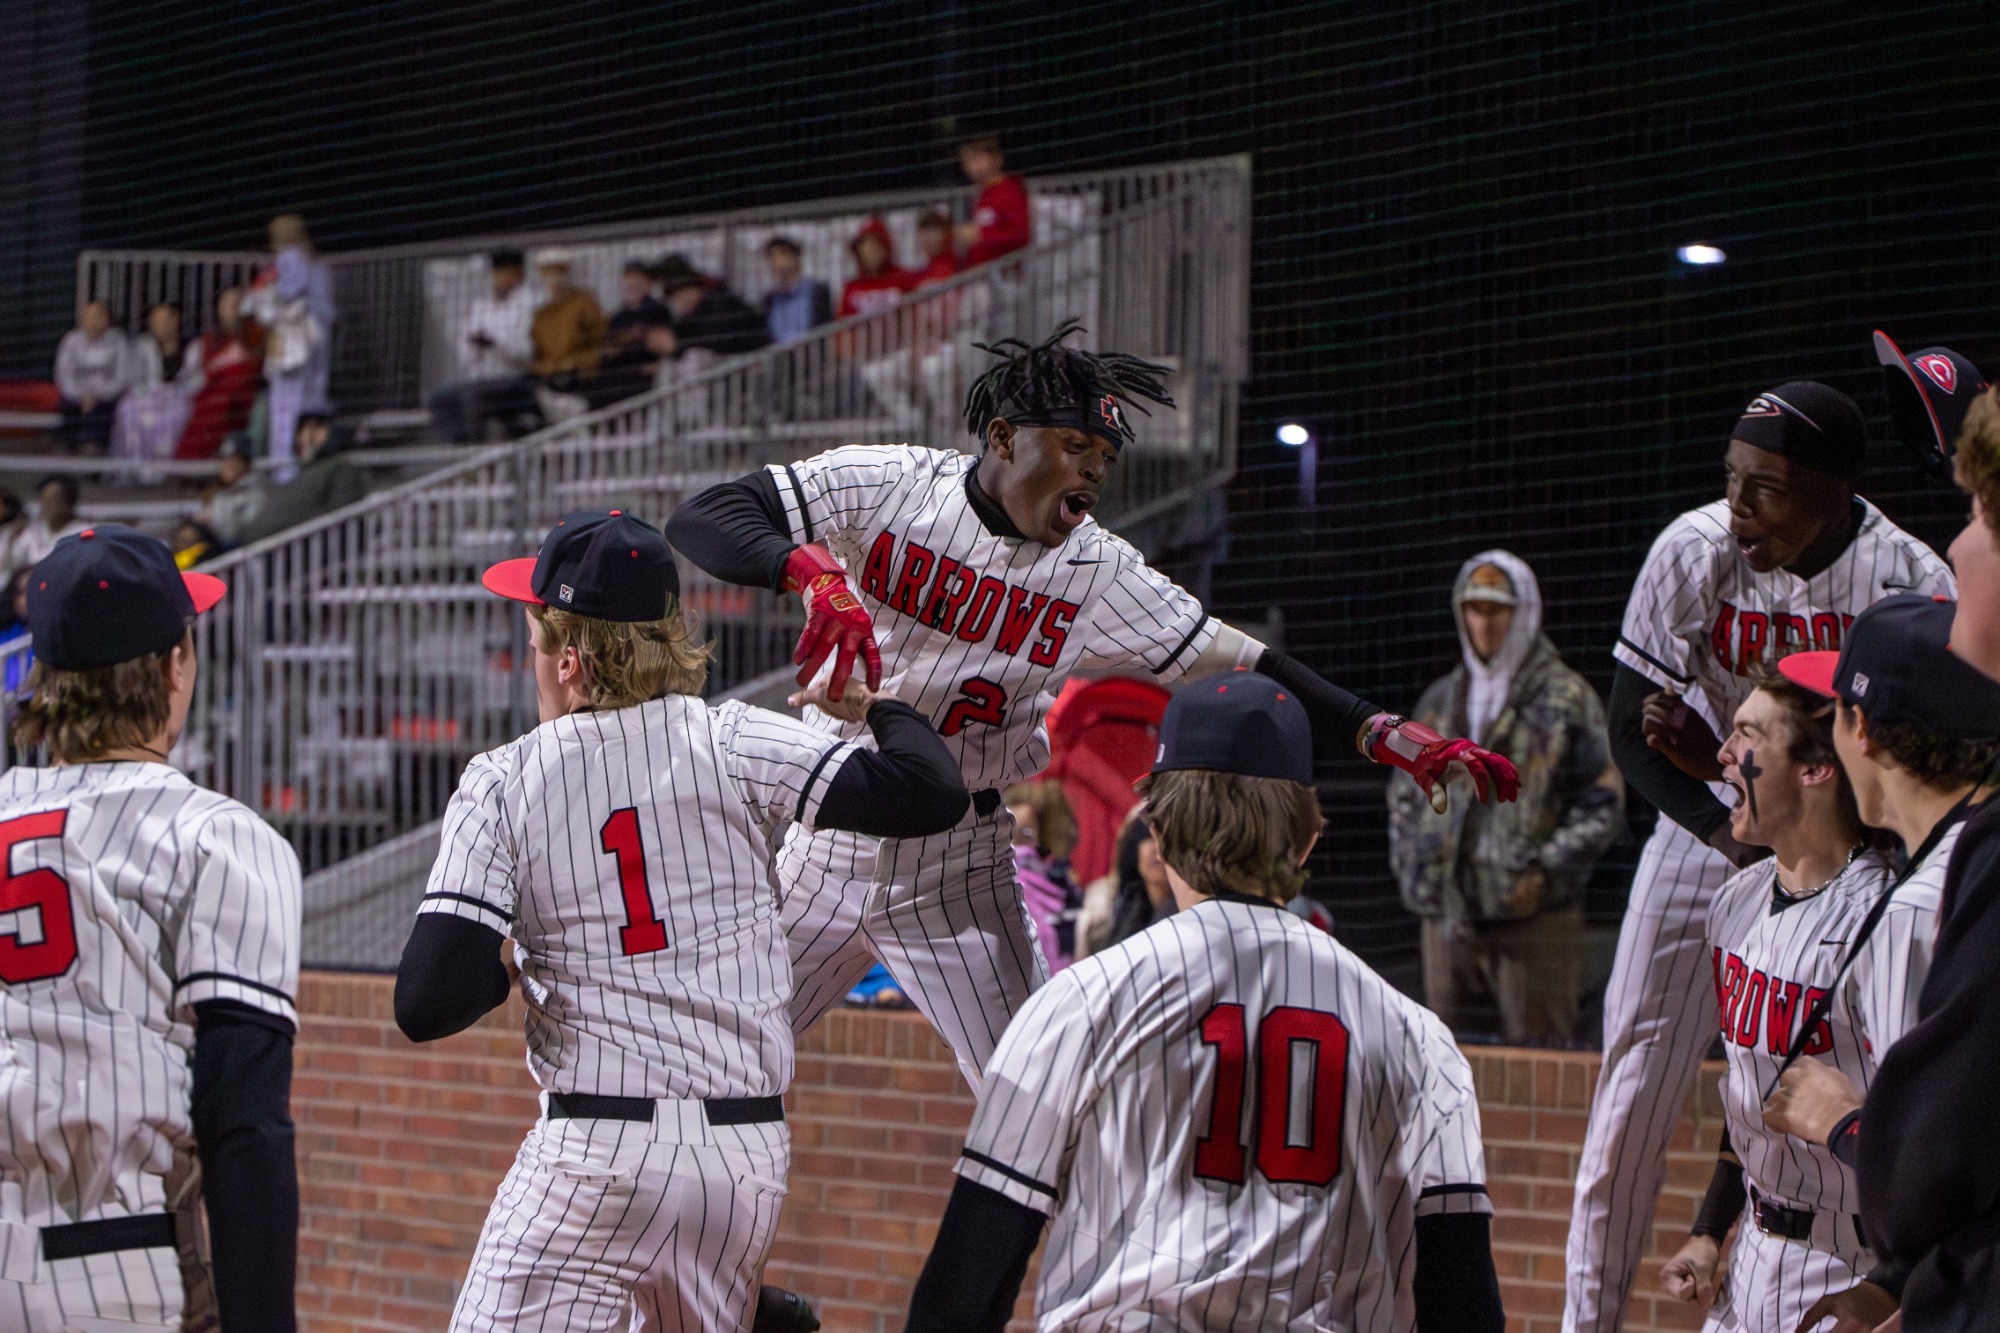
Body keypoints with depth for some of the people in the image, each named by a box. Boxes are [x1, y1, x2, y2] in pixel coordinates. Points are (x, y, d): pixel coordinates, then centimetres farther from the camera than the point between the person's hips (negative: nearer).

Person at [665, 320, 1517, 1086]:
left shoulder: (1098, 576, -7)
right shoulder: (883, 485, -11)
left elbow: (1241, 671, -8)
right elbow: (701, 519, -19)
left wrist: (1389, 736, -21)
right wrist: (814, 573, -38)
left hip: (958, 872, 0)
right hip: (825, 845, 0)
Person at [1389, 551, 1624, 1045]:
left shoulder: (1567, 699, 1)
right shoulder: (1440, 700, 16)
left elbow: (1604, 805, -2)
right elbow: (1404, 795, 23)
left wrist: (1544, 870, -12)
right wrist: (1411, 866, 7)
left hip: (1535, 916, -5)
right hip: (1449, 918, 5)